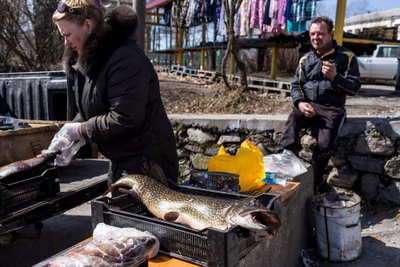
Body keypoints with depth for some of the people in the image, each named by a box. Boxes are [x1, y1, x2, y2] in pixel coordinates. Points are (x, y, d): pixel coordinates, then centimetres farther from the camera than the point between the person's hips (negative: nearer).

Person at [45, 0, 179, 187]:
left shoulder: (125, 58, -21)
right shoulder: (86, 61, 10)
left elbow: (124, 119, -26)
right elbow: (85, 112, 14)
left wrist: (79, 130, -15)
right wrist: (70, 139, -3)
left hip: (146, 162, -9)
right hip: (120, 161, 9)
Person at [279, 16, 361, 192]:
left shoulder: (346, 57, 4)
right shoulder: (306, 59, 16)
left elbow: (354, 88, 0)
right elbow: (296, 85, 13)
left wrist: (335, 77, -20)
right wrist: (300, 102, -9)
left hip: (332, 108, -3)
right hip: (307, 105, 3)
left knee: (324, 146, -26)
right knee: (291, 123, -31)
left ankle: (313, 183, -7)